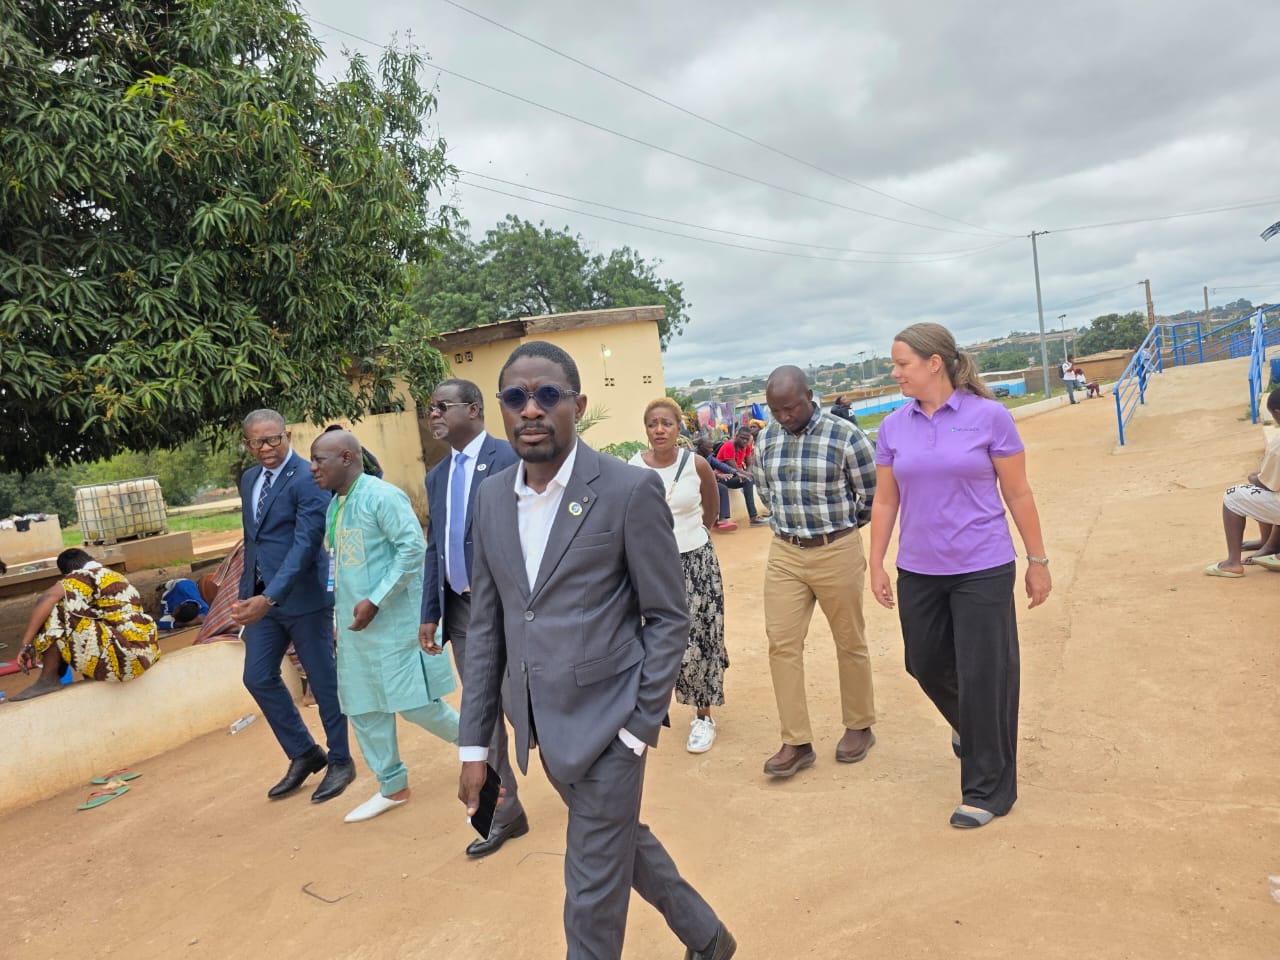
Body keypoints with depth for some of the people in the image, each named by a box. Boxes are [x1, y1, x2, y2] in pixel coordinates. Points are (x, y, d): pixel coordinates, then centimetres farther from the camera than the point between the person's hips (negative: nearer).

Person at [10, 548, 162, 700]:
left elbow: (47, 599, -19)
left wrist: (26, 643, -15)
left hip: (122, 656, -9)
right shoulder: (115, 576, 23)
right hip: (144, 653, 9)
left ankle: (49, 679, -3)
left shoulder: (84, 576, -2)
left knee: (55, 608, -6)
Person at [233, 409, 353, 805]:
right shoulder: (249, 479, 10)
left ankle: (340, 761, 23)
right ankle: (304, 754, 28)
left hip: (303, 595, -8)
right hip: (261, 595, 8)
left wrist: (269, 598, -30)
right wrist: (247, 591, 17)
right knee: (258, 678, 10)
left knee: (323, 680, 5)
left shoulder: (308, 479, -15)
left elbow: (305, 544, -23)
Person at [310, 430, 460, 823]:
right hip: (354, 625, 8)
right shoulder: (334, 506, 11)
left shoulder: (382, 496, -15)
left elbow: (414, 548, -21)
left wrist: (375, 601, -21)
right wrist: (340, 606, 11)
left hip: (394, 621, -8)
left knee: (413, 703, -3)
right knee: (362, 709, 11)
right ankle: (393, 786, 25)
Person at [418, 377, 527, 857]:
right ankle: (503, 812, 26)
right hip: (462, 608, 7)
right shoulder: (438, 476, 12)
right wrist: (429, 613, 9)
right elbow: (434, 548, 14)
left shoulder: (507, 458, -10)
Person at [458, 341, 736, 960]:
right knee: (622, 839, 25)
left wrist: (639, 727, -12)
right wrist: (474, 744, 6)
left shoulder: (630, 491, -14)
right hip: (544, 730, 6)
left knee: (593, 895, 7)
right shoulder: (491, 498, 3)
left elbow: (669, 619, -9)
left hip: (606, 726, -6)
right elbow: (485, 626, 6)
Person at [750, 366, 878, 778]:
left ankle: (859, 727, 30)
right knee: (782, 644, 1)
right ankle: (796, 743, 11)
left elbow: (872, 496, -4)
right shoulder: (766, 439, 2)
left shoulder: (845, 436, -12)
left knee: (850, 642, 10)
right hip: (784, 553, 4)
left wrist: (838, 526, 8)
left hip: (836, 552, -4)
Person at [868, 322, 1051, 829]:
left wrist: (1038, 561, 0)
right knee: (926, 665, 15)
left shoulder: (988, 416, -8)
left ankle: (989, 790, 20)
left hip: (982, 570, -4)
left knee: (984, 675, 2)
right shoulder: (893, 426, 2)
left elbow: (1018, 495, -3)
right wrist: (876, 565, 7)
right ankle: (969, 726, 48)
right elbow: (885, 501, 7)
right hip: (918, 572, 4)